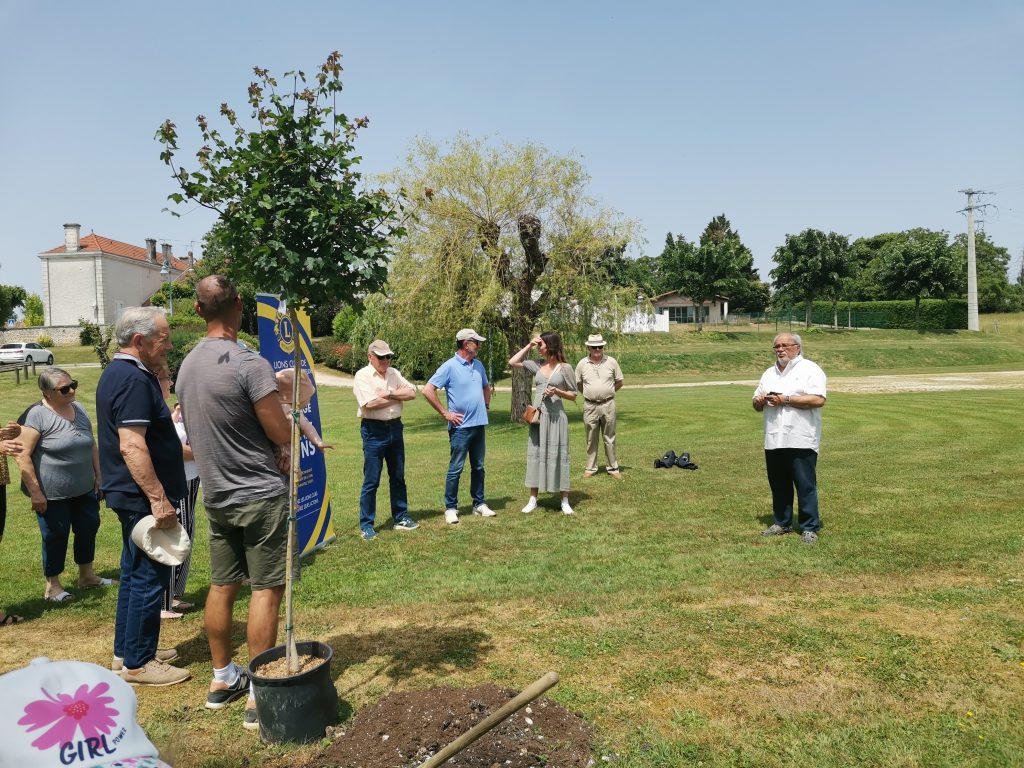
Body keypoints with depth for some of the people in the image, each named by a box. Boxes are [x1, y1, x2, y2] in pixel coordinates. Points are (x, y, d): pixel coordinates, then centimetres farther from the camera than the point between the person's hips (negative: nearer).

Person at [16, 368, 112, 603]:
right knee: (55, 537, 6)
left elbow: (91, 445, 15)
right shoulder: (36, 415, -16)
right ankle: (52, 585, 23)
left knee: (88, 529, 15)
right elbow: (23, 455, -19)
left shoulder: (79, 409, 5)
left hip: (84, 490, 7)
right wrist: (35, 492, -19)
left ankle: (86, 575, 33)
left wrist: (98, 475, 13)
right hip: (52, 495, -6)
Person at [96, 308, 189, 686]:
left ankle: (127, 650, 30)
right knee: (149, 577, -1)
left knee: (135, 573, 19)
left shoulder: (119, 372, 12)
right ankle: (138, 663, 10)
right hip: (143, 497, -11)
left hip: (133, 495, 11)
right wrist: (158, 498, -27)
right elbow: (131, 446, -27)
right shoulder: (134, 379, -21)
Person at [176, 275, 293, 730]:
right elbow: (283, 434, -17)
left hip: (216, 495, 8)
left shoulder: (188, 365, 6)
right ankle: (258, 697, 4)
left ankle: (222, 680, 28)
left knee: (222, 586, 15)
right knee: (266, 590, -1)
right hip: (260, 494, -7)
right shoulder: (249, 364, -19)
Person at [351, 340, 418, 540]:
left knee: (398, 477, 14)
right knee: (371, 480, -2)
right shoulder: (362, 376, -8)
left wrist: (390, 394, -15)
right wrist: (398, 397, -9)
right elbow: (370, 404, -21)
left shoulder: (394, 373, 10)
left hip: (395, 427, 6)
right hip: (374, 430, -6)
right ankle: (366, 525, 7)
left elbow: (412, 393, 1)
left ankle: (400, 518, 25)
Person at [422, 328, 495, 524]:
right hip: (461, 426, -6)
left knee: (478, 467, 13)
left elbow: (486, 387, 29)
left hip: (479, 424, 7)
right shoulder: (450, 366, -11)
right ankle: (450, 508, 8)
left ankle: (479, 504, 23)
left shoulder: (478, 365, 10)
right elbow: (428, 390, -15)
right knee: (456, 468, 0)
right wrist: (445, 413, -13)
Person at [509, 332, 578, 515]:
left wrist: (557, 392, -18)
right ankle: (533, 500, 14)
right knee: (535, 455, 6)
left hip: (556, 417, -4)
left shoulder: (564, 368, -4)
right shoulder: (537, 365, 6)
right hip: (537, 416, 4)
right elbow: (512, 362, 8)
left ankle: (565, 501, 8)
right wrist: (528, 346, 4)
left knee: (557, 455, 0)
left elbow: (573, 395, 0)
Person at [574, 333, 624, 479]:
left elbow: (619, 382, 8)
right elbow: (578, 384, 13)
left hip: (608, 404, -1)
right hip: (590, 406, 1)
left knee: (609, 438, 6)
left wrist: (606, 392, 8)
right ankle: (591, 468, 16)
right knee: (591, 439, 8)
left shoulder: (611, 362, -1)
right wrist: (590, 394, 10)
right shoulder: (582, 364, 1)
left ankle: (613, 468, 13)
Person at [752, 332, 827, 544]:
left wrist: (785, 400, -16)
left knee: (805, 486, -2)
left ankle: (809, 528, 5)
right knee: (778, 485, 12)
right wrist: (759, 401, -3)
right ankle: (782, 523, 24)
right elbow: (757, 405, 21)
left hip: (801, 441, -6)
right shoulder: (769, 374, 19)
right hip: (774, 440, 6)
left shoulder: (810, 370, -2)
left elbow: (818, 400, -16)